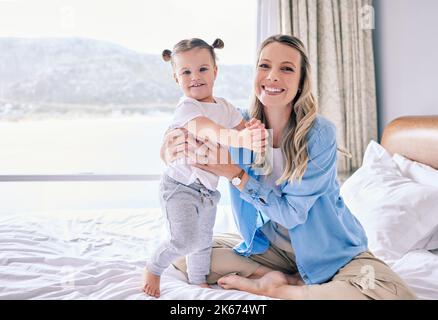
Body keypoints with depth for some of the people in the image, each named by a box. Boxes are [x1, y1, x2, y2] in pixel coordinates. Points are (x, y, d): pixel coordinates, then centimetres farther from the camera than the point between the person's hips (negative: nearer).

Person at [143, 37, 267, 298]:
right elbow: (208, 130, -41)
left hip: (208, 187, 7)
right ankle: (153, 269, 9)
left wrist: (255, 132, -25)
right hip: (181, 186, -7)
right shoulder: (187, 109, -23)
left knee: (204, 240, 20)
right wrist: (240, 138, -60)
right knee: (186, 240, -18)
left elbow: (243, 127, 1)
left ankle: (199, 281, 42)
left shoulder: (225, 106, 4)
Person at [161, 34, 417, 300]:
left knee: (394, 294, -31)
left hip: (329, 250, -3)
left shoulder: (320, 134, -21)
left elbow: (292, 213, -21)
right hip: (269, 245, 3)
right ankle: (288, 279, -10)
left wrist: (234, 173, -28)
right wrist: (173, 151, -25)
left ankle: (268, 286, -14)